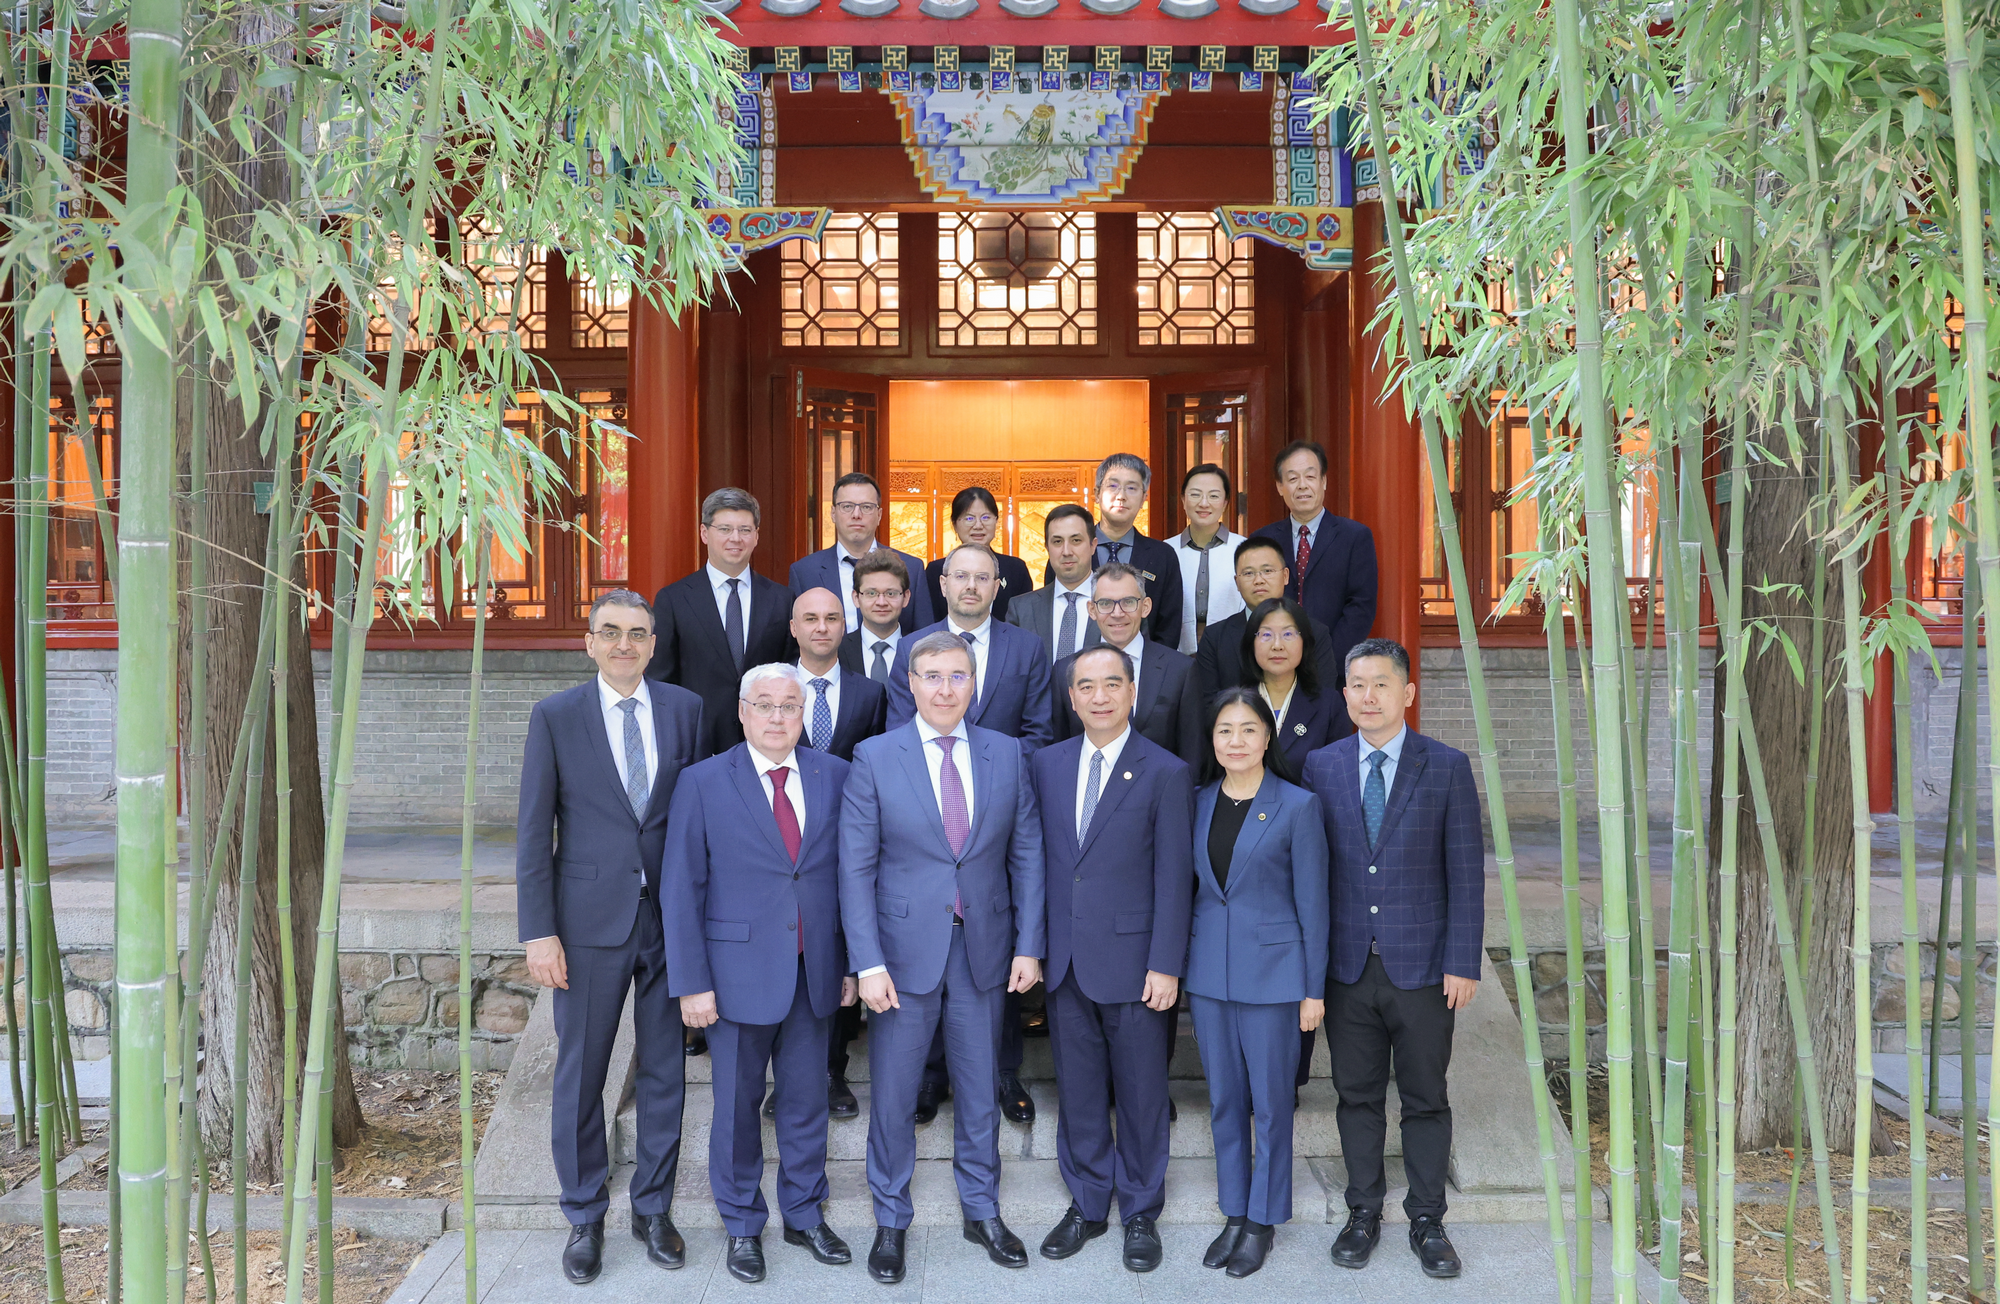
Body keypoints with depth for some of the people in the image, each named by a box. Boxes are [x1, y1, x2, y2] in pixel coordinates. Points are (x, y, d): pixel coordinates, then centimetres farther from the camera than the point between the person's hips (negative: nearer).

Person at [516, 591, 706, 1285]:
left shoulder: (685, 708, 3)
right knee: (580, 1073, 9)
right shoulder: (556, 716, -2)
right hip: (592, 917, -1)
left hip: (671, 915, 2)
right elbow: (534, 831, -3)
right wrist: (539, 932, -7)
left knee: (664, 1068, 11)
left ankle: (653, 1208, 29)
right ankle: (585, 1218, 28)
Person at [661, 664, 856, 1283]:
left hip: (816, 974, 2)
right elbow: (681, 890, -5)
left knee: (807, 1100, 14)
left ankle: (804, 1215, 33)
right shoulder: (703, 783, -5)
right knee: (737, 1105, 11)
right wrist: (691, 983, -9)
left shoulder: (835, 776, 3)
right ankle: (742, 1226, 29)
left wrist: (852, 963, 2)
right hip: (739, 972, -2)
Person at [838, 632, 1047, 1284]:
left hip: (984, 948, 2)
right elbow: (856, 867, -7)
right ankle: (891, 1221, 29)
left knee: (981, 1089, 15)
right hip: (905, 948, -2)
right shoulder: (874, 758, -5)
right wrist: (868, 962, -13)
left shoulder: (1007, 754, 2)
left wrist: (1029, 945, -2)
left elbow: (1027, 854, 3)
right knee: (893, 1093, 9)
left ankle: (982, 1211, 35)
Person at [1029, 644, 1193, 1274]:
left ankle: (1140, 1213, 27)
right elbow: (1038, 858, 9)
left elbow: (1174, 877, -8)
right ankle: (1087, 1204, 31)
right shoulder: (1047, 763, 6)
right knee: (1077, 1091, 14)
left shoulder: (1166, 773, -6)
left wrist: (1166, 965, -11)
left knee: (1142, 1093, 9)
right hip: (1065, 961, 4)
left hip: (1132, 962, -3)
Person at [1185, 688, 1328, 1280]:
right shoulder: (1198, 804, 4)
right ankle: (1233, 1213, 28)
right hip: (1208, 974, 4)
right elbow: (1190, 888, 10)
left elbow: (1312, 904, -6)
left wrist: (1314, 989, -6)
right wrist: (1176, 969, 9)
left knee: (1269, 1102, 7)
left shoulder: (1298, 807, -8)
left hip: (1271, 973, -4)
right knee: (1224, 1101, 13)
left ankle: (1263, 1219, 23)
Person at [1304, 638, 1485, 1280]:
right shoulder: (1321, 767, 3)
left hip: (1423, 968, -1)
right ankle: (1363, 1213, 27)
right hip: (1347, 967, 2)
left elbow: (1466, 872, -3)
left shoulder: (1447, 767, -3)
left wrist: (1463, 963, -8)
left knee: (1426, 1098, 9)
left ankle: (1427, 1221, 25)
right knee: (1357, 1094, 12)